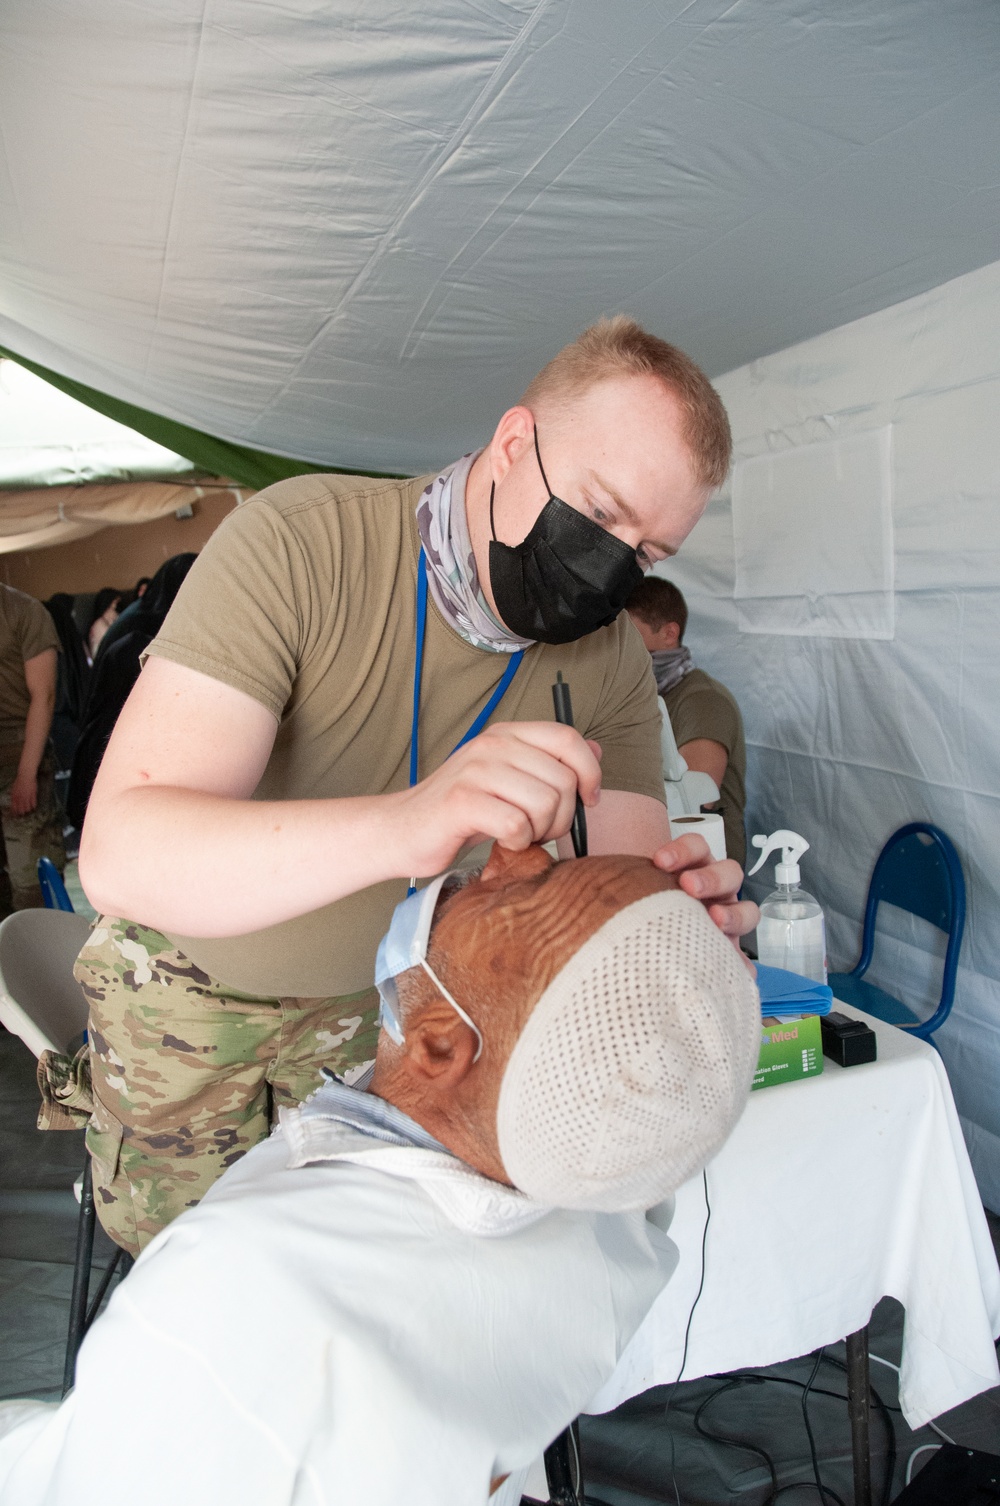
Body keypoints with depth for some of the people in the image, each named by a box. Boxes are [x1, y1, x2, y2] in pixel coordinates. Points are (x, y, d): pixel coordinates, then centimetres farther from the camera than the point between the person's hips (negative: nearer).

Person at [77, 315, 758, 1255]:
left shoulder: (612, 665, -16)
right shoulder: (298, 542, -31)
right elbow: (119, 853, -41)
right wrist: (404, 824, -57)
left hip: (381, 997, 3)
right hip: (190, 979, -2)